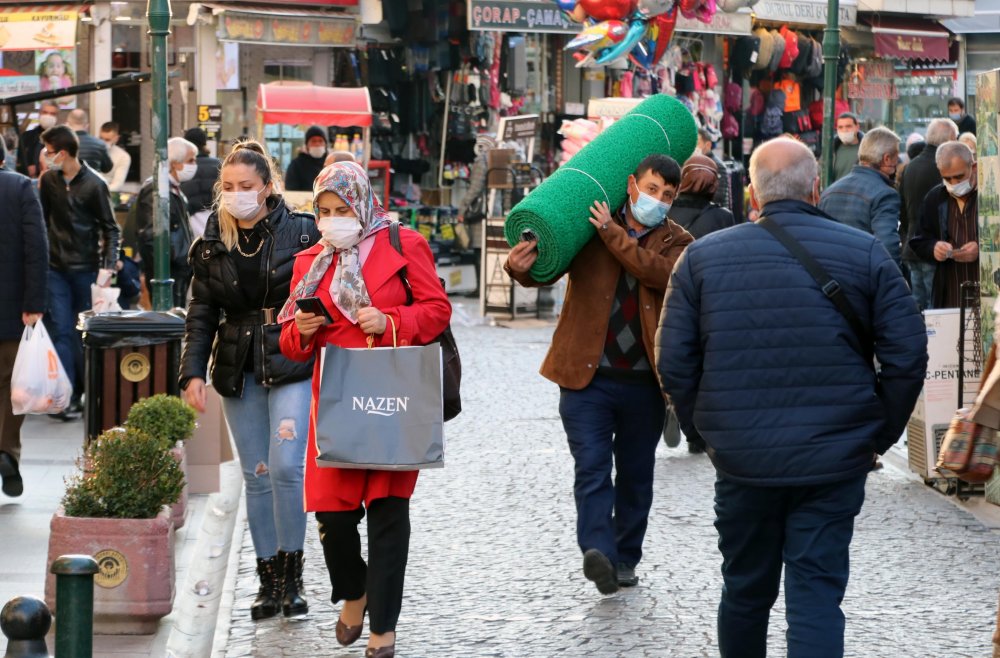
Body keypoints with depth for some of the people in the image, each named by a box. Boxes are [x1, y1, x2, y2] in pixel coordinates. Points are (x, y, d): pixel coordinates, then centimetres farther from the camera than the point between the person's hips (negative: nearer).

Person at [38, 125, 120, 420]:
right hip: (56, 268, 3)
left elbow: (111, 229, -4)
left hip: (86, 268, -3)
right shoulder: (48, 180, 4)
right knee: (62, 332, -4)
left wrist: (108, 267, -15)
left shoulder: (94, 184, -8)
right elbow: (41, 220, 8)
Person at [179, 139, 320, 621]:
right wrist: (193, 372, -1)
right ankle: (268, 579, 14)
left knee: (286, 467, -14)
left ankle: (290, 575, 0)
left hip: (293, 365, -4)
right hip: (238, 371, 4)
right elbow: (201, 315, 8)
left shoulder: (300, 233, -4)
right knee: (256, 475, 6)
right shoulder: (212, 245, 6)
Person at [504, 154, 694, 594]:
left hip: (644, 382, 3)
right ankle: (597, 552, -26)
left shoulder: (676, 242, 6)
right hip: (588, 377, -2)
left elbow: (661, 272, -15)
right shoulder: (588, 226, 3)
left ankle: (625, 559, 25)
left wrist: (613, 233, -17)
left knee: (635, 475, 12)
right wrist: (523, 268, -25)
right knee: (592, 468, -15)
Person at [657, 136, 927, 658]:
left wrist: (704, 427, 13)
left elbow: (673, 361, 0)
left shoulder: (702, 257, 1)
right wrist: (880, 434, 8)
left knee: (745, 590, 17)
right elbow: (907, 355, -3)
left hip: (741, 459, 2)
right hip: (834, 461, -1)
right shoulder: (864, 253, -2)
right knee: (817, 594, 0)